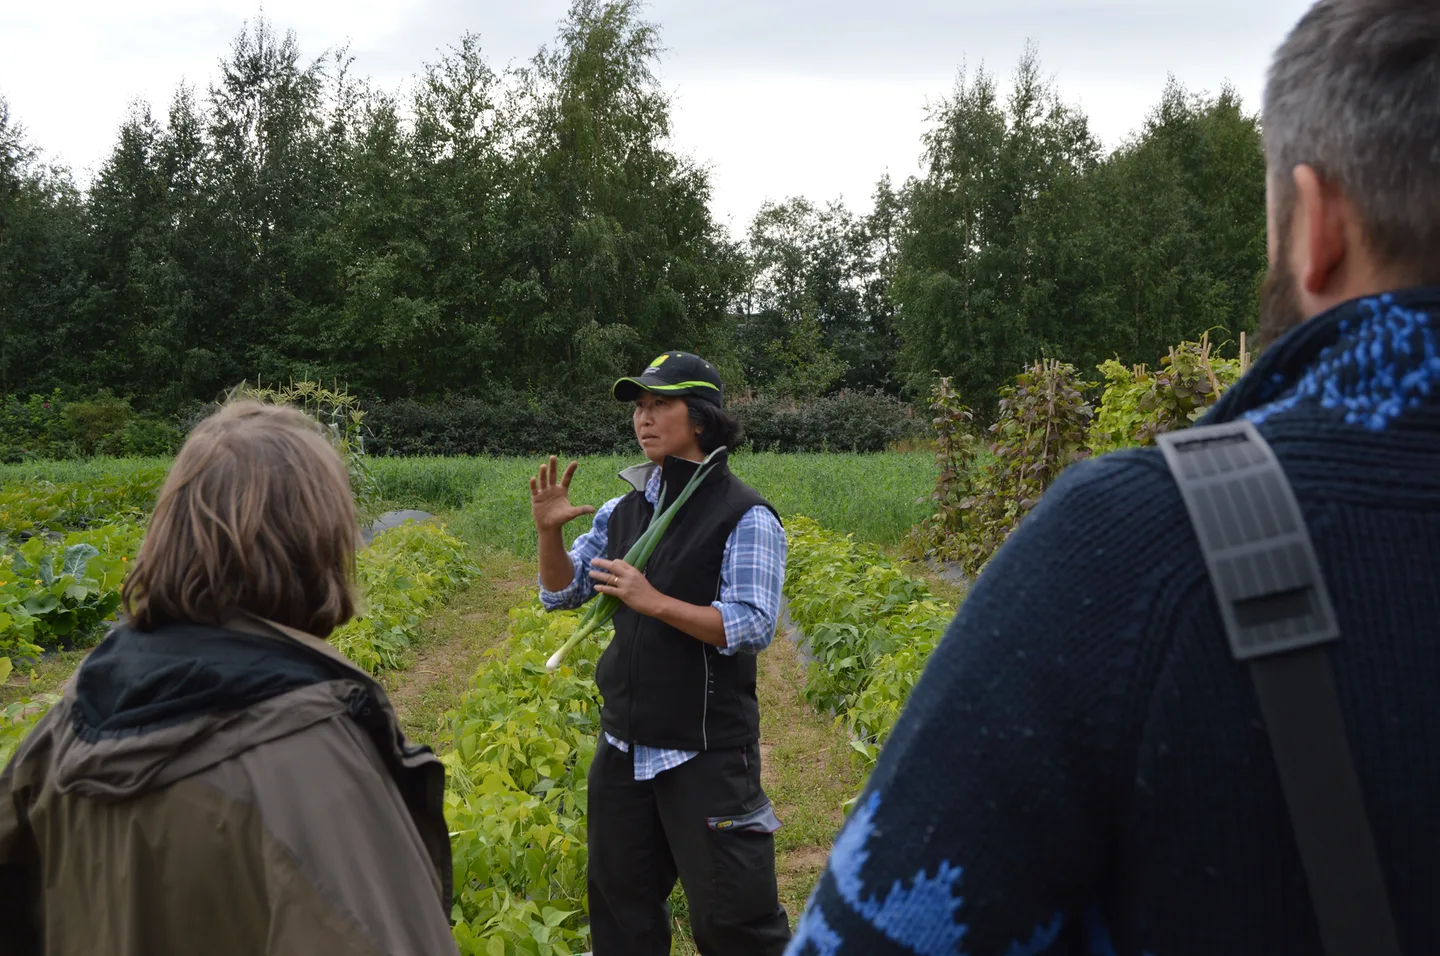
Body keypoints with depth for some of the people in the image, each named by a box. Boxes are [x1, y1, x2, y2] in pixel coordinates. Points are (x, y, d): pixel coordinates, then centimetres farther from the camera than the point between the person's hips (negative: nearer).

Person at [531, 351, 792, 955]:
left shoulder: (743, 517, -12)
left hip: (706, 751, -6)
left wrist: (652, 600, -25)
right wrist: (549, 533, -9)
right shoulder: (625, 511, 6)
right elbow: (562, 594, 10)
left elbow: (754, 627, -20)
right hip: (624, 746, 7)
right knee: (620, 904, 19)